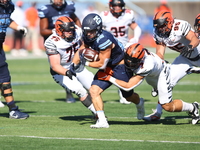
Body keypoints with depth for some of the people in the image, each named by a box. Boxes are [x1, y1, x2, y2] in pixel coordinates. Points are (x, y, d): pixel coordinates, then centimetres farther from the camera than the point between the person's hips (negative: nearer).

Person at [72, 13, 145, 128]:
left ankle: (139, 103, 52)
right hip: (107, 68, 7)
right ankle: (102, 121, -11)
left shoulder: (104, 40, -36)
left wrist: (86, 63, -17)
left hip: (121, 67, -7)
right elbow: (82, 51, 8)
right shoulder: (88, 37, -11)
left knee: (129, 96, 15)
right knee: (94, 91, -14)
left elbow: (102, 64, -27)